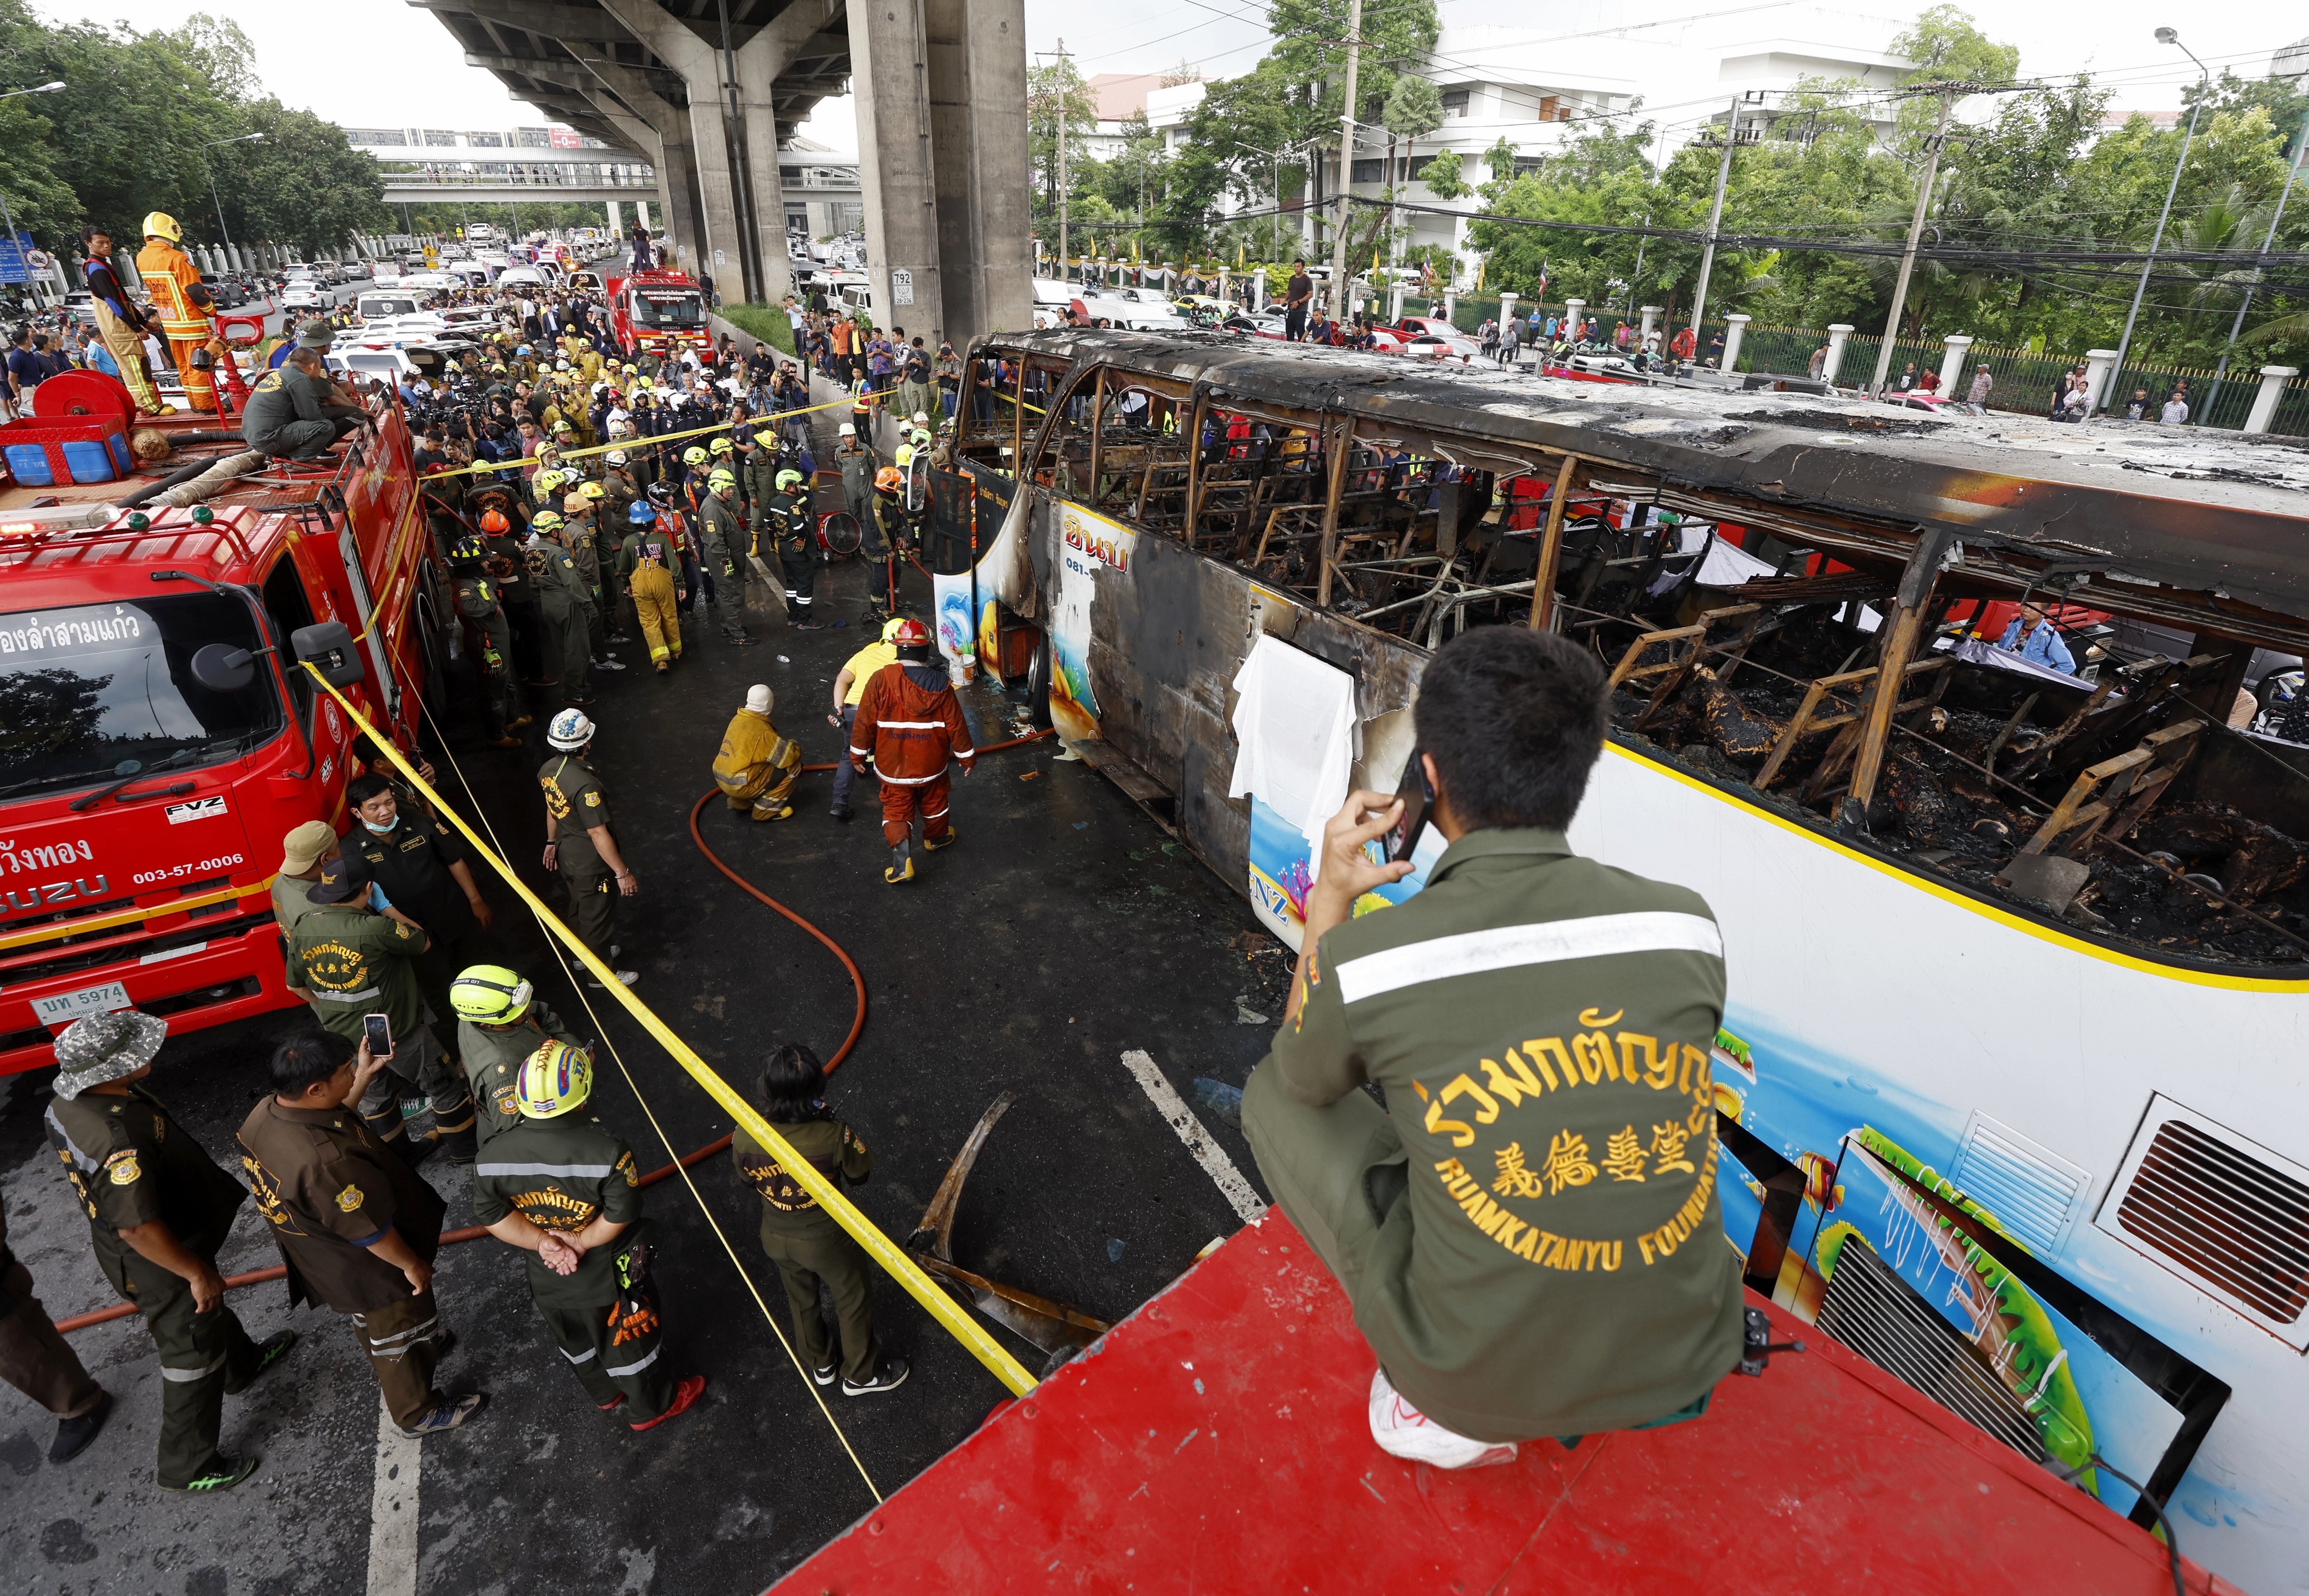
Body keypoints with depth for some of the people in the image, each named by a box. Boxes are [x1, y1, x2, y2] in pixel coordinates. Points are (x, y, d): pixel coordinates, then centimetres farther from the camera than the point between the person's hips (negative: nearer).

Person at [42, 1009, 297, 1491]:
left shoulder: (68, 1103, -11)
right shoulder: (118, 1139, -41)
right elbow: (138, 1228, -34)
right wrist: (197, 1273, -21)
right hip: (157, 1260, -9)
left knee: (209, 1311, 33)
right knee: (192, 1352, 12)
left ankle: (241, 1364, 59)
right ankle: (189, 1467, 31)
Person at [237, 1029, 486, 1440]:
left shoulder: (264, 1112, -19)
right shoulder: (326, 1162, -45)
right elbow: (370, 1231, -29)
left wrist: (361, 1083, 1)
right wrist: (411, 1263, -14)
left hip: (318, 1260, 8)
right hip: (370, 1273, -8)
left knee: (370, 1324, 35)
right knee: (399, 1336, 19)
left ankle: (405, 1360, 62)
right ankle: (418, 1414, 43)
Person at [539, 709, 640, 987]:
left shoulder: (548, 769, -7)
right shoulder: (585, 784, -35)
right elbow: (598, 834, -31)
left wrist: (552, 843, 25)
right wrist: (622, 873, -23)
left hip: (566, 855, 9)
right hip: (592, 864, -9)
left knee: (579, 907, 29)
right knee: (598, 916, 13)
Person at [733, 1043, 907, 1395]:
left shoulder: (743, 1138, -25)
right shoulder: (833, 1136, -35)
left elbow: (747, 1184, -4)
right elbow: (860, 1174, -14)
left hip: (777, 1237, 4)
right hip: (827, 1240, -4)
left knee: (801, 1301, 30)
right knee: (855, 1300, 23)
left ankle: (820, 1364, 54)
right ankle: (862, 1375, 43)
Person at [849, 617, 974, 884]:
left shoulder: (881, 679, -17)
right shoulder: (940, 684, -13)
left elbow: (865, 721, -11)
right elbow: (955, 724, -7)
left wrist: (858, 752, 3)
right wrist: (967, 756, 6)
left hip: (894, 764, -1)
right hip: (932, 762, 1)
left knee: (897, 809, 10)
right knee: (933, 801, 26)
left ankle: (902, 863, -3)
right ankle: (936, 838, 48)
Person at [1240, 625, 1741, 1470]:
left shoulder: (1362, 958, -21)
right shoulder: (1688, 927, -11)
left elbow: (1305, 1081, 3)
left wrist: (1331, 901, 7)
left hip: (1480, 1379, -4)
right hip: (1687, 1363, 5)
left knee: (1273, 1095, 12)